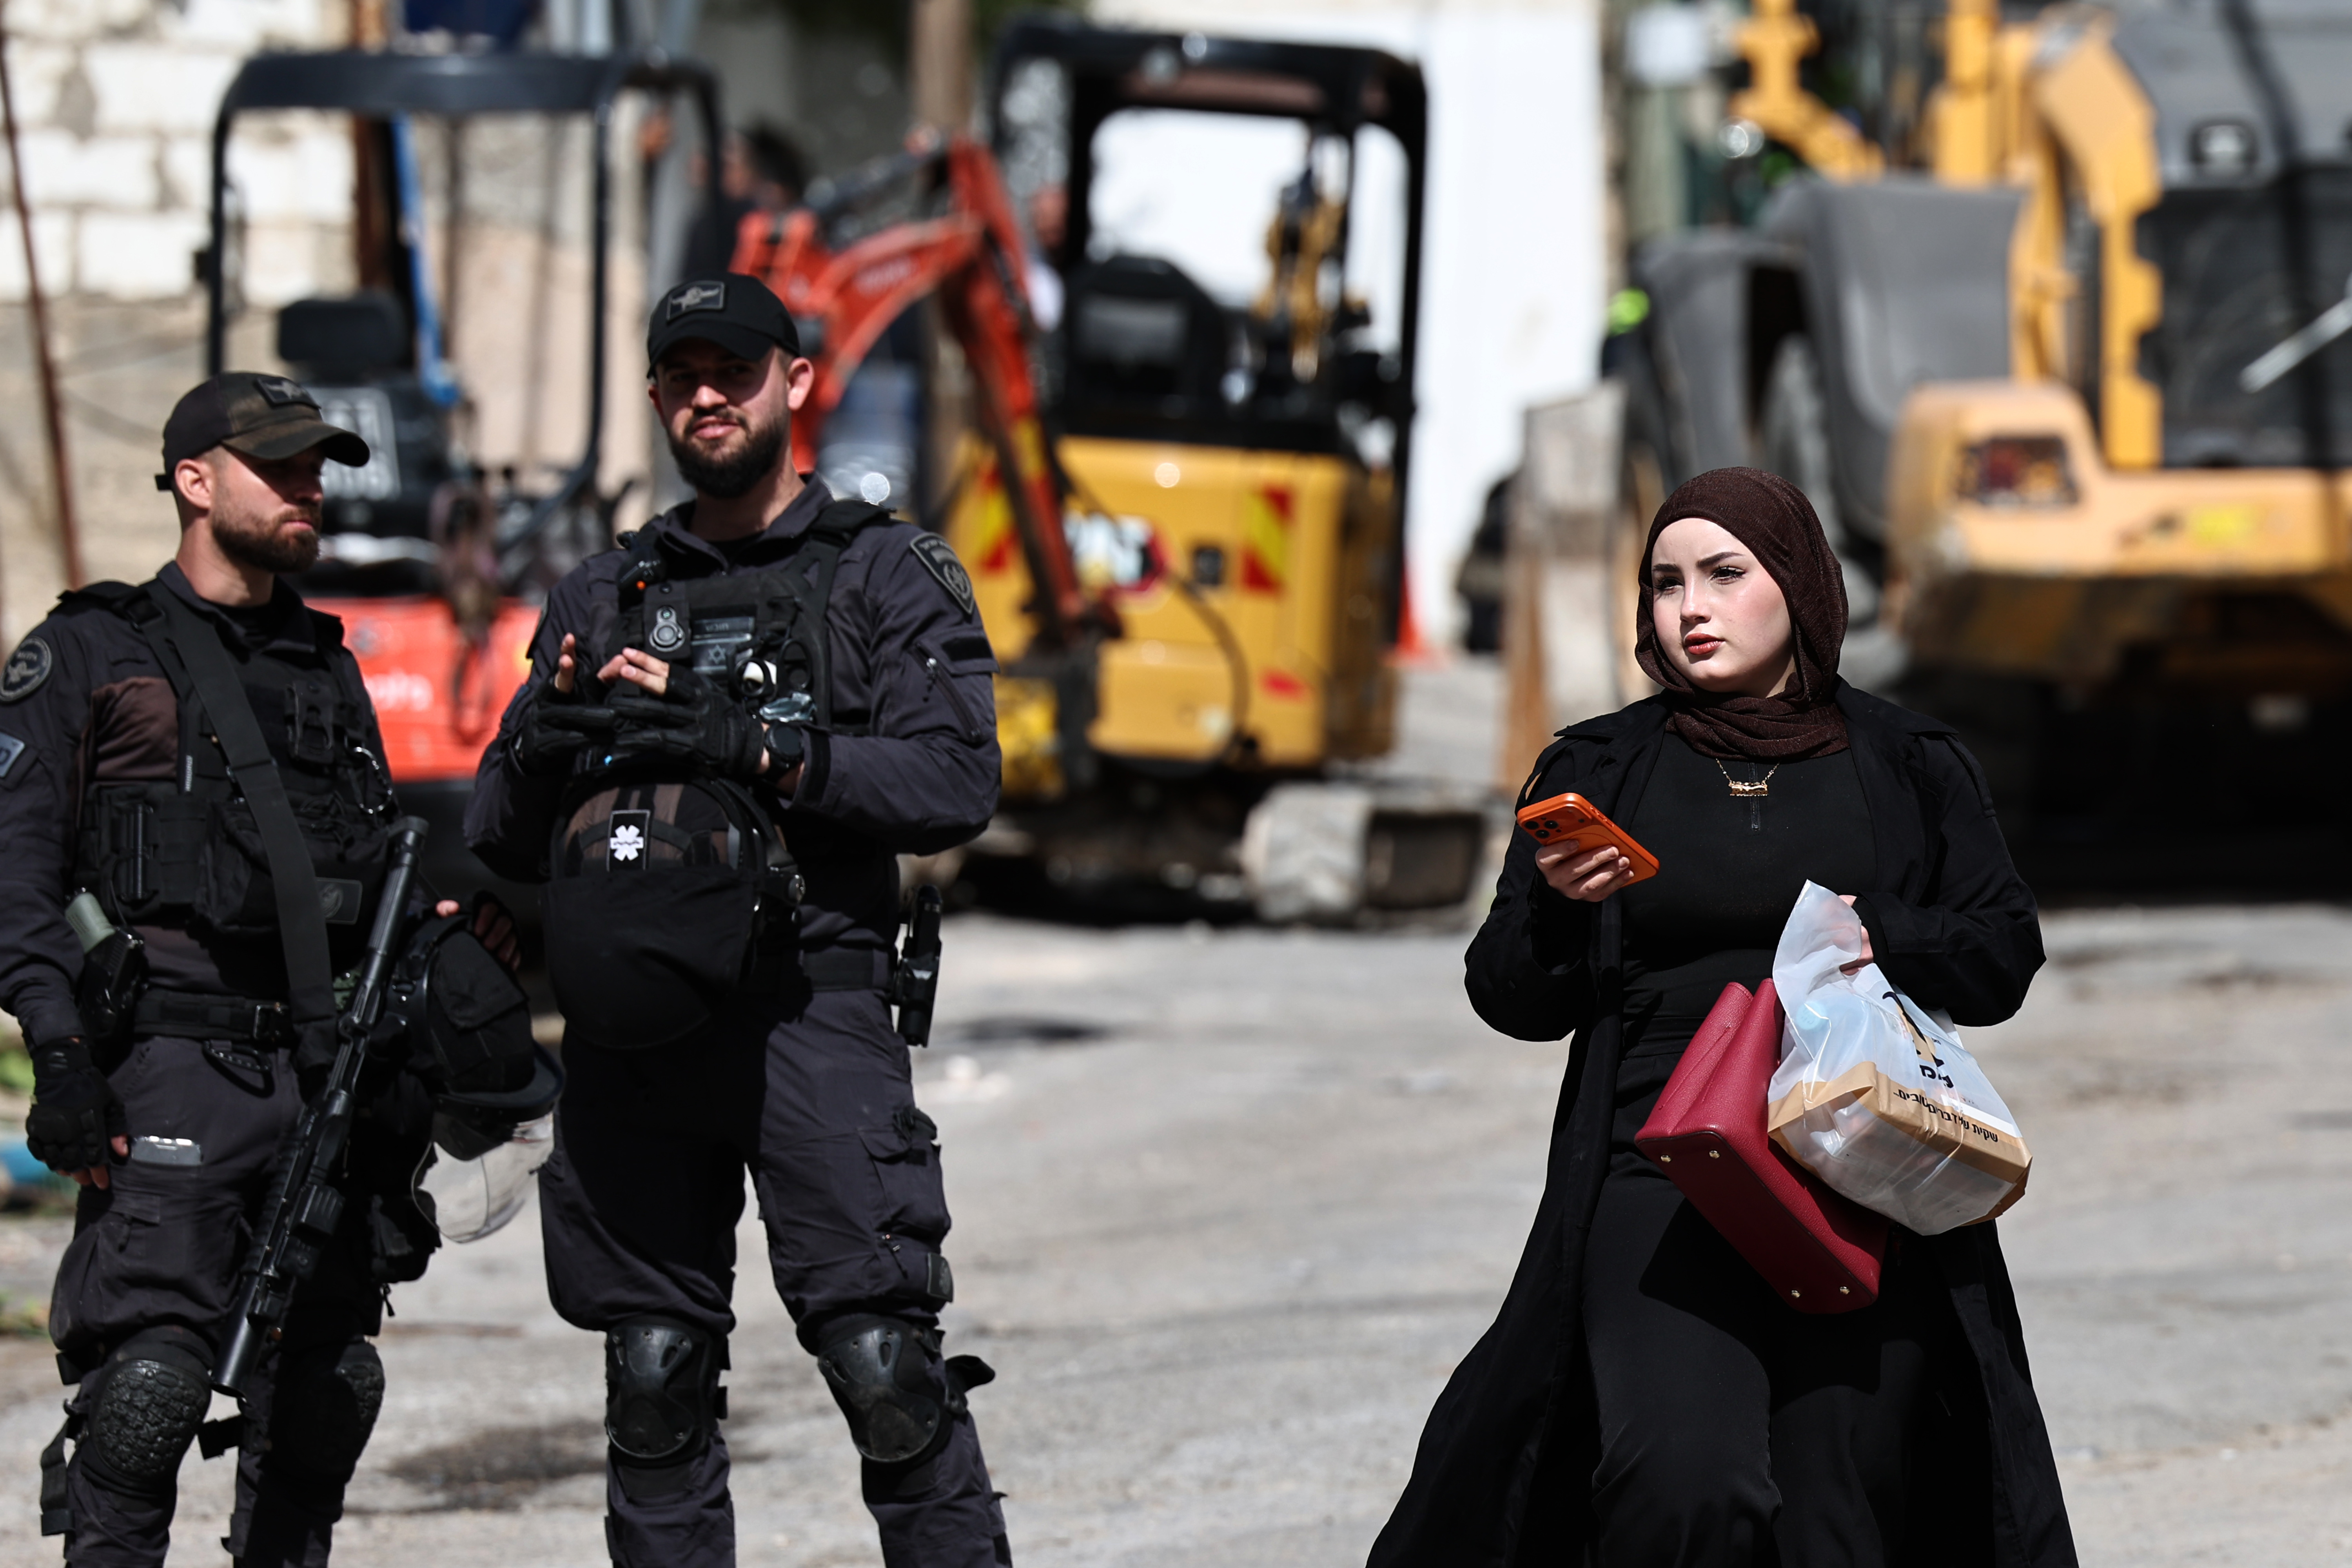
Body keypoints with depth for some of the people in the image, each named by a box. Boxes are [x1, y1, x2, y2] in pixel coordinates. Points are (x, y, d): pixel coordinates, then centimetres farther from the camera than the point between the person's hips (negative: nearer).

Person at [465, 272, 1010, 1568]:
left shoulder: (886, 574, 9)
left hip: (810, 1009, -4)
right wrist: (553, 726, -4)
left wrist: (756, 750, -14)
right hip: (633, 1029, 4)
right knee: (654, 1377, 2)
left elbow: (956, 784, -5)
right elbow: (499, 838, 18)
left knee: (883, 1359, -13)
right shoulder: (601, 595, 20)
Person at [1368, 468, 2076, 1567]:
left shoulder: (1909, 768, 13)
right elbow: (1510, 999, 9)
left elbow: (2004, 958, 9)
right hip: (1660, 1179, -1)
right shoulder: (1602, 770, 13)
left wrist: (1875, 937, -10)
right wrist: (1558, 906, -12)